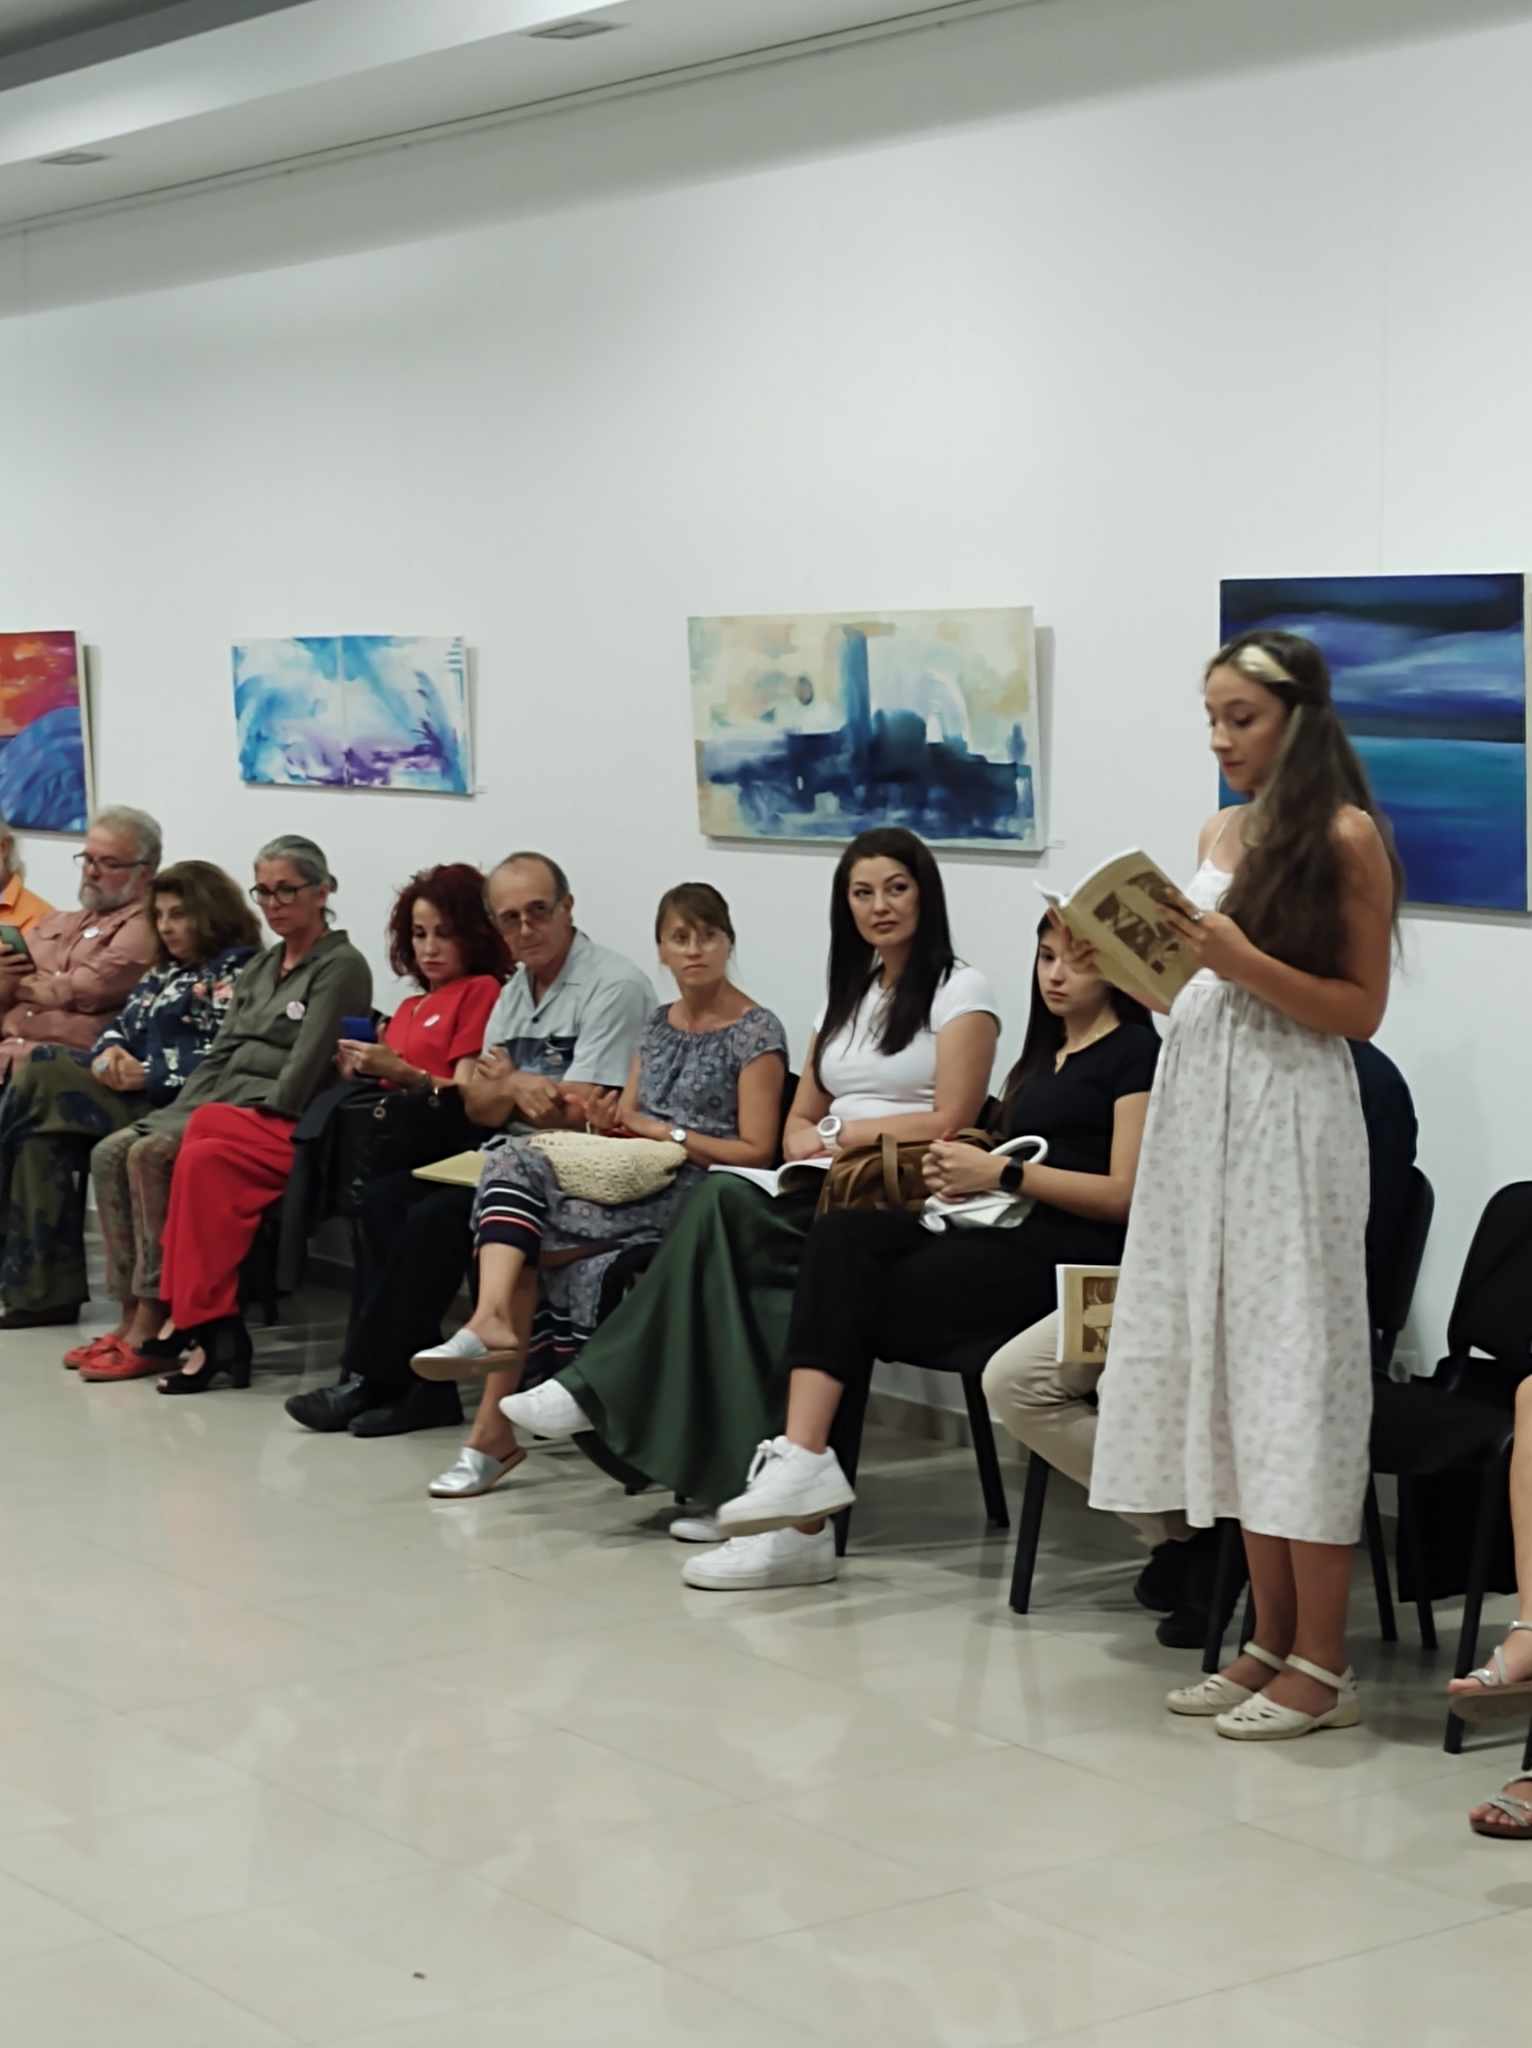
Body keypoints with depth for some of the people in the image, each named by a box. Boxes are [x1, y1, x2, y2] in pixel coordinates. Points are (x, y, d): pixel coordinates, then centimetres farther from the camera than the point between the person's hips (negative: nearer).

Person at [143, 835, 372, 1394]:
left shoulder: (341, 966, -1)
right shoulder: (259, 968, 24)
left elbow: (305, 1065, -10)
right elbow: (221, 1055, 18)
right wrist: (177, 1113, 2)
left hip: (290, 1124, -7)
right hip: (227, 1108, 7)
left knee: (203, 1156, -35)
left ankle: (196, 1323, -31)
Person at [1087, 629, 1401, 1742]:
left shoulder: (1345, 837, -7)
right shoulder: (1222, 832, 14)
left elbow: (1361, 1009, -9)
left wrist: (1241, 961, -18)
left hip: (1290, 1119, -7)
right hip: (1202, 1106, 7)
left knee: (1293, 1373, -4)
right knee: (1225, 1369, 8)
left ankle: (1322, 1666, 3)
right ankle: (1270, 1642, 17)